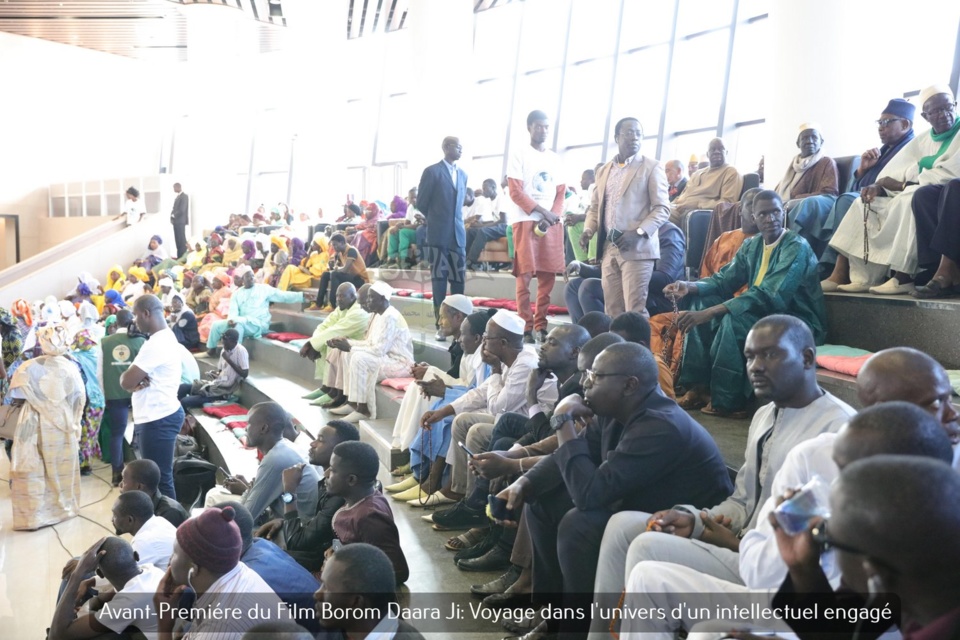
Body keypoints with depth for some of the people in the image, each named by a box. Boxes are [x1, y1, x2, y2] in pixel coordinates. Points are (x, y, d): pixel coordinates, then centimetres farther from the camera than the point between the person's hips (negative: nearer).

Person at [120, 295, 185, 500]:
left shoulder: (157, 344, -20)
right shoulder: (164, 337, 14)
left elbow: (126, 381, -21)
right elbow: (132, 381, 13)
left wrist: (131, 378, 1)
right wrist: (136, 380, -9)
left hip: (158, 420, -11)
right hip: (158, 417, 11)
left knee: (160, 479, -3)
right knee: (157, 476, 18)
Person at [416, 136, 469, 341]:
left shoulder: (463, 174, 16)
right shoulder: (432, 171, -3)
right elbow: (421, 202, 0)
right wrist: (436, 218, 11)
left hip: (458, 233, 5)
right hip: (439, 233, -5)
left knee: (459, 280, 4)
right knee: (439, 279, -1)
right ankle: (441, 325, 4)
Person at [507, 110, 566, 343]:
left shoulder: (555, 158, 16)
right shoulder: (519, 155, 2)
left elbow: (560, 192, 13)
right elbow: (515, 192, -6)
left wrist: (553, 215, -5)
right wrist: (542, 211, -13)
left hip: (552, 222, 5)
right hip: (525, 220, -5)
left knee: (548, 275, 2)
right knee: (525, 274, -7)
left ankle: (541, 325, 10)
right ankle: (526, 327, -3)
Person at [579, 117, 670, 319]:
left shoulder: (652, 167, 2)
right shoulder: (605, 170, 19)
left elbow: (662, 208, -4)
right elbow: (595, 206, 22)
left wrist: (638, 233, -18)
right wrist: (588, 230, 2)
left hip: (637, 249, -5)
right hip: (609, 249, 5)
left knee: (635, 311, -8)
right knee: (612, 311, 6)